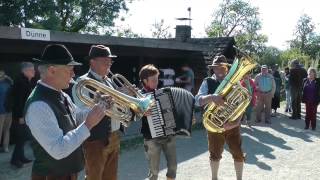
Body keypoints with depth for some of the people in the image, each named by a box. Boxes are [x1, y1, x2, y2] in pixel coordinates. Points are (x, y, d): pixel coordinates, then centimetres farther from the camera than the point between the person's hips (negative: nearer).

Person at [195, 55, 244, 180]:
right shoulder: (208, 82, -4)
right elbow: (198, 101, -17)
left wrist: (237, 121, -19)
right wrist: (211, 97, -36)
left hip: (232, 123, 1)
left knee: (238, 153, 5)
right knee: (215, 154, 15)